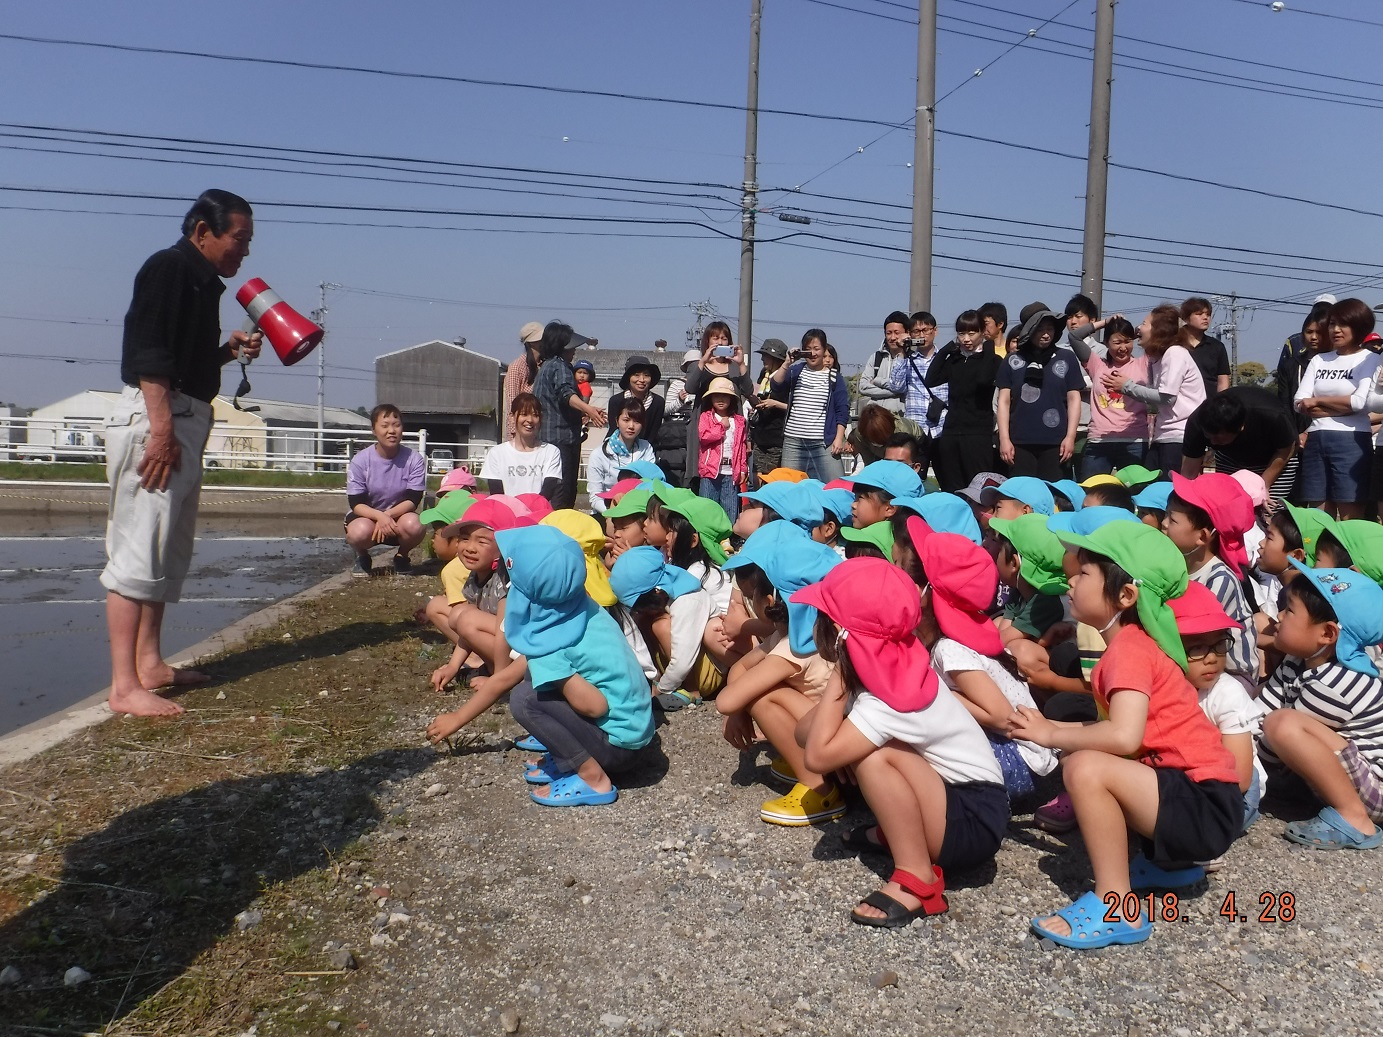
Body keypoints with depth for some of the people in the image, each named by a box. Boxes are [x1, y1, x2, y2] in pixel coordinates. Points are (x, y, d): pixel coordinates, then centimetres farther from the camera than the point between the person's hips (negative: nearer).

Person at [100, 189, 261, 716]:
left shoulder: (204, 282, 20)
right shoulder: (168, 267, -7)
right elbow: (149, 354, -18)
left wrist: (230, 351, 10)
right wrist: (161, 429, -25)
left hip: (186, 422, 10)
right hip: (154, 418, -10)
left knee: (171, 551, 14)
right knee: (138, 549, -11)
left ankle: (150, 663, 22)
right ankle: (124, 686, -10)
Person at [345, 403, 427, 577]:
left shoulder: (414, 459, -12)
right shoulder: (360, 461, -13)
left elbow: (413, 501, -14)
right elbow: (356, 504, -15)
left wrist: (389, 515, -32)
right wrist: (380, 516, -36)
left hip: (399, 515, 1)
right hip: (367, 515, -1)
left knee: (413, 526, -34)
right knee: (360, 531, -36)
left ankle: (401, 556, 2)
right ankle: (362, 557, 3)